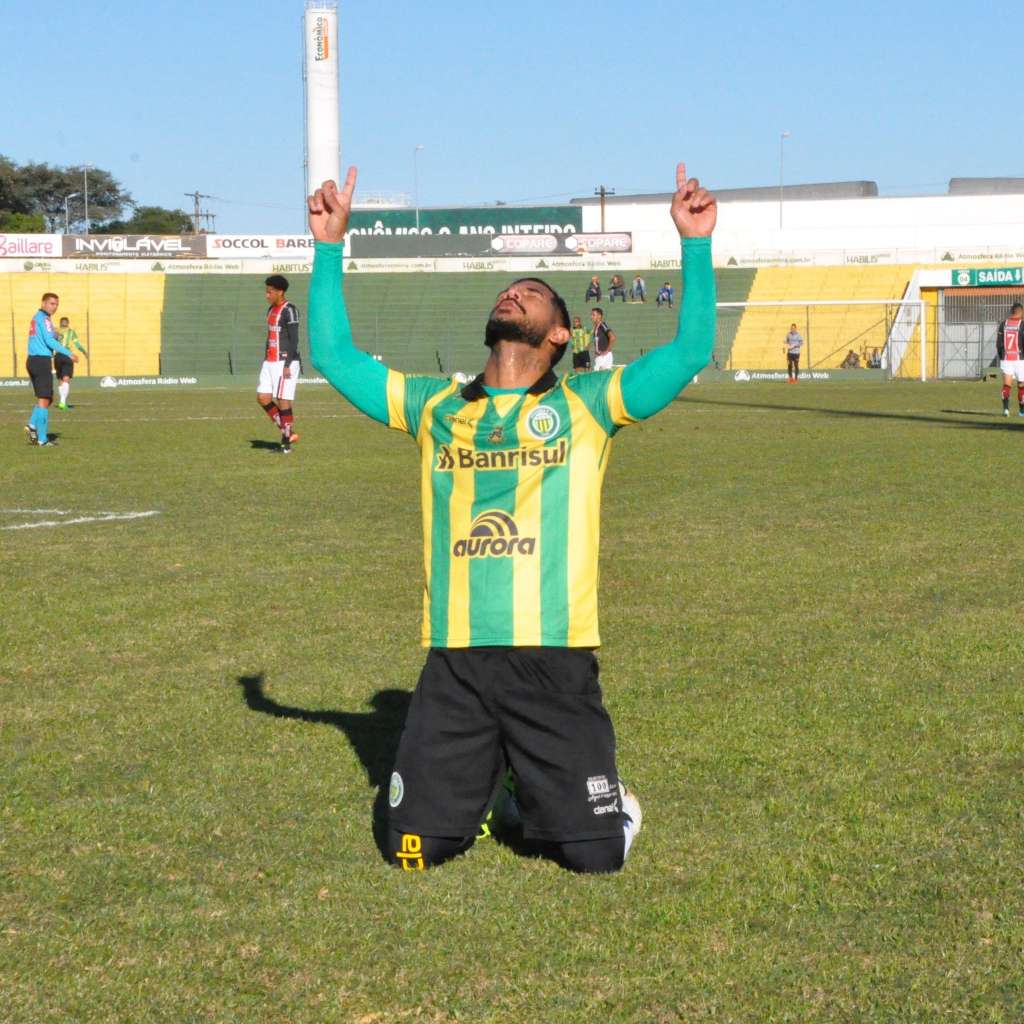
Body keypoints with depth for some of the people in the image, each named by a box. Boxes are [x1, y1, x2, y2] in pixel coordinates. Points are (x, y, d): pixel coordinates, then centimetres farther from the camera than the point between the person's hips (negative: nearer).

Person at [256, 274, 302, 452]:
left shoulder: (289, 310, -10)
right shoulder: (271, 310, 16)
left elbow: (294, 339, -15)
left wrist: (287, 364, -19)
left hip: (285, 361, -9)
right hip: (270, 362, 9)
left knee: (283, 399, -6)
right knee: (263, 398, 2)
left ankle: (287, 440, 3)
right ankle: (288, 432, 11)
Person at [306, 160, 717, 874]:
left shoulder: (586, 405, 6)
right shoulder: (435, 407, 13)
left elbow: (691, 350, -2)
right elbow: (335, 356, 15)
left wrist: (697, 243, -7)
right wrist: (330, 247, 11)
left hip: (556, 660, -2)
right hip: (454, 663, 2)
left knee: (593, 855, -1)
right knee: (415, 851, 2)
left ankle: (610, 803, 33)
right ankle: (475, 791, 34)